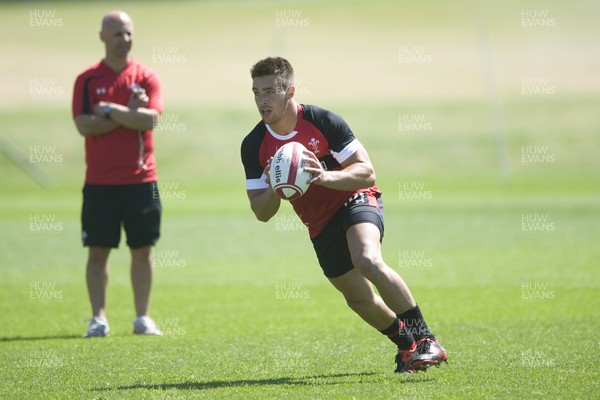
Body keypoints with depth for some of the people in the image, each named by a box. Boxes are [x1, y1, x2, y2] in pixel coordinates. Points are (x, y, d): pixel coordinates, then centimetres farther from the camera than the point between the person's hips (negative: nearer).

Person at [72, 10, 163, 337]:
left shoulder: (146, 77, 3)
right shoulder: (88, 80, 3)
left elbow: (151, 119, -12)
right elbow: (84, 125, -10)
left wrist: (111, 110, -13)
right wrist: (129, 114, -12)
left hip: (141, 180, 1)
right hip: (100, 182, -1)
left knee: (142, 249, 5)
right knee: (98, 250, 0)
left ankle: (143, 318, 12)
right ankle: (98, 319, 5)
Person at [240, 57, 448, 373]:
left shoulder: (323, 121, -18)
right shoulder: (254, 146, -7)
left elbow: (366, 173, -18)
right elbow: (261, 213, -3)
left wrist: (325, 177, -34)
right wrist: (273, 190, -26)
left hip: (356, 200, -6)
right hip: (320, 225, 6)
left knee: (368, 261, -33)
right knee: (359, 299, 10)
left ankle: (424, 340, -27)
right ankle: (406, 345, 37)